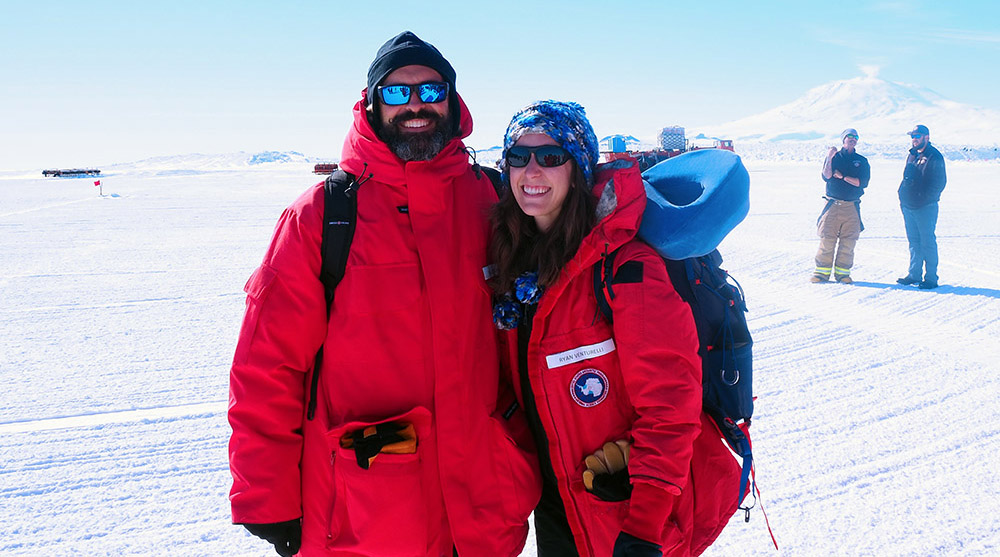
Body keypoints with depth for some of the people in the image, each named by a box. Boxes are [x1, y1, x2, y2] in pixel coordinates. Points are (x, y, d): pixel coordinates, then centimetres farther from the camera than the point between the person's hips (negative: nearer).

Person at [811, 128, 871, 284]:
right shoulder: (834, 157, 10)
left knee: (848, 242, 0)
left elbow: (863, 182, -2)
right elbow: (826, 176, -7)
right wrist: (829, 159, -17)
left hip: (852, 207, 1)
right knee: (827, 240, -5)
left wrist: (842, 177, -6)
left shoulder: (862, 161, 12)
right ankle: (822, 272, 2)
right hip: (833, 205, -1)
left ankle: (842, 272, 9)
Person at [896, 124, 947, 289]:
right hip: (908, 206, 7)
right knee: (913, 241, 12)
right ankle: (914, 274, 20)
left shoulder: (934, 157, -9)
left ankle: (931, 278, 2)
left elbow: (940, 183, -12)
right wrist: (903, 197, 12)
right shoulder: (912, 155, 15)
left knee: (927, 242, -4)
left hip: (926, 207, -7)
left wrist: (924, 198, -16)